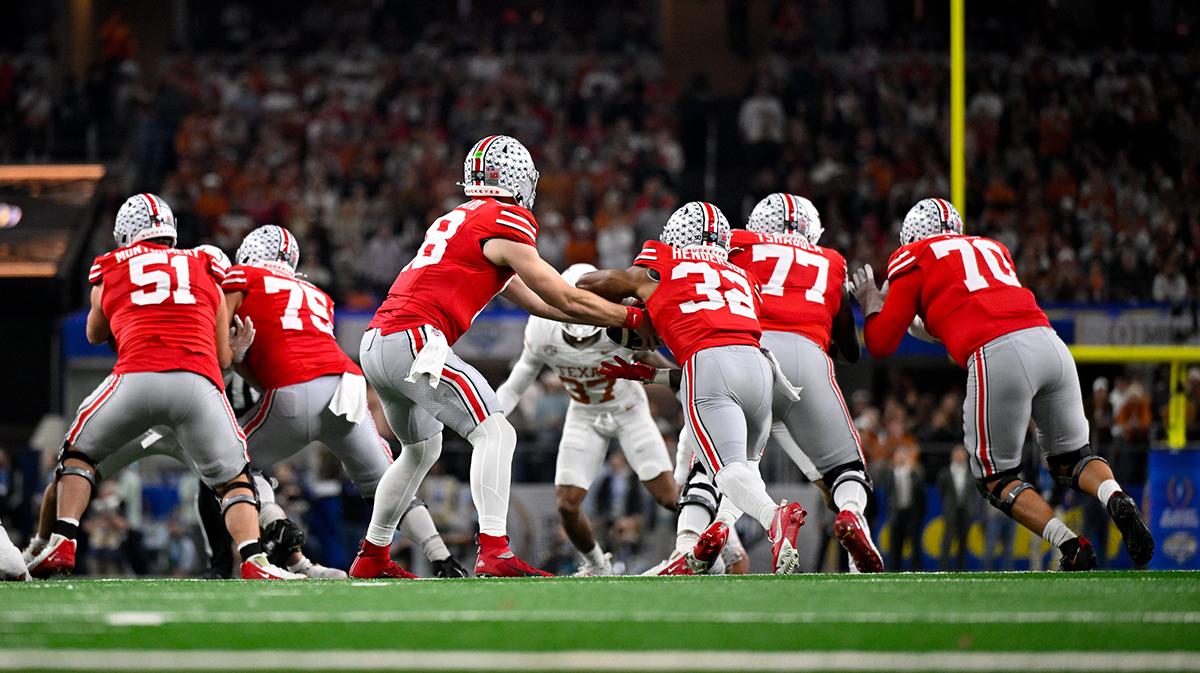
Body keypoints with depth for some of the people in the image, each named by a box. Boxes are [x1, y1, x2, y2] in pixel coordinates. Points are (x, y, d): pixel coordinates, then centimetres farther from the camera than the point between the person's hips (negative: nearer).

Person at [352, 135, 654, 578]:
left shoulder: (456, 221, 25)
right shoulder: (505, 225, -3)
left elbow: (535, 301, 29)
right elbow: (566, 301, 1)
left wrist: (607, 319, 30)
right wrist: (632, 318, 14)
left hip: (375, 343, 9)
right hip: (414, 342, -9)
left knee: (420, 449, 27)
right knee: (495, 433, -12)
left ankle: (370, 558, 34)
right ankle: (494, 553, -25)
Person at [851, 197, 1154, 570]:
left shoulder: (914, 260, 15)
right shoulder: (992, 248, 32)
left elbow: (881, 345, 16)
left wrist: (872, 303, 34)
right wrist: (928, 323, 46)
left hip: (996, 358, -5)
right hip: (1050, 344, 5)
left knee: (996, 478, 11)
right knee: (1071, 458, 21)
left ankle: (1071, 547, -8)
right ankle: (1117, 500, -10)